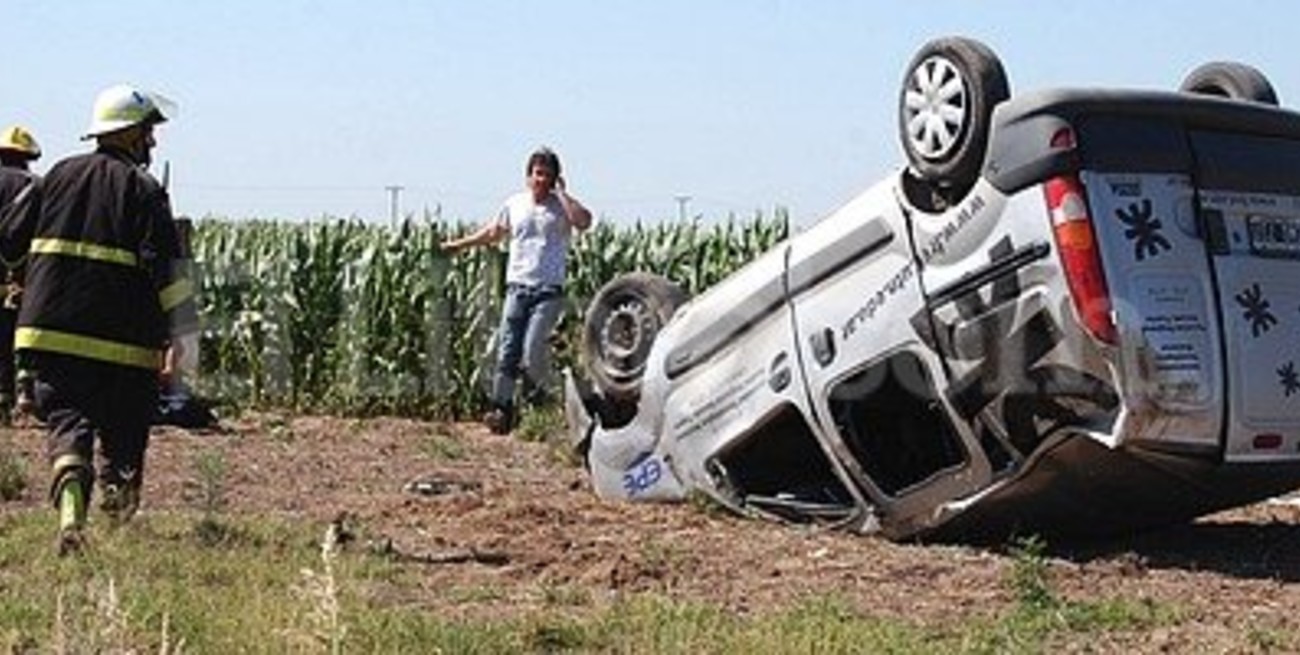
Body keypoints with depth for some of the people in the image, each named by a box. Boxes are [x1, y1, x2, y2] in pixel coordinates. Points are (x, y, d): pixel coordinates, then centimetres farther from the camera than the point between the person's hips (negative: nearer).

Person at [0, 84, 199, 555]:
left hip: (53, 329, 3)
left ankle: (71, 508, -27)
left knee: (66, 416, -3)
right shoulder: (143, 190, -2)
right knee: (123, 433, 11)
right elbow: (163, 264, -12)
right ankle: (118, 515, 13)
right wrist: (176, 333, -13)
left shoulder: (59, 176, 11)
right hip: (123, 339, -3)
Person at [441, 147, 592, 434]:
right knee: (507, 351, -3)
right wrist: (458, 244, 34)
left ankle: (536, 394, 13)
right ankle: (501, 410, 0)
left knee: (532, 349, -16)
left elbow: (584, 221, -21)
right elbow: (493, 232, 28)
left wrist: (561, 193, -13)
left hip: (549, 291, -3)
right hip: (517, 287, 4)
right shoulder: (514, 204, 12)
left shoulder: (561, 206, 1)